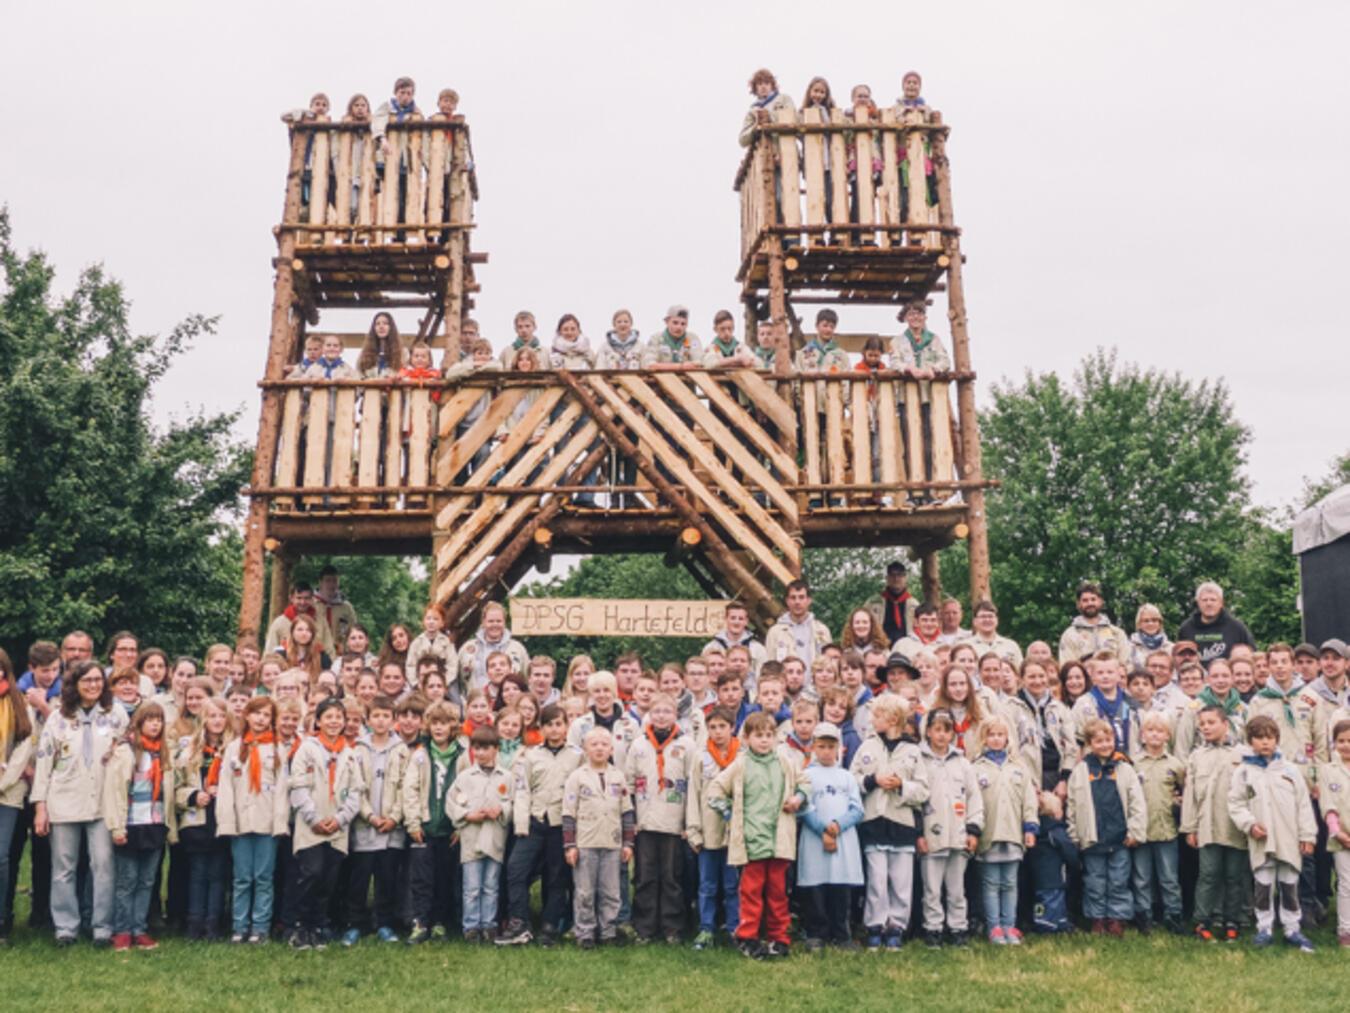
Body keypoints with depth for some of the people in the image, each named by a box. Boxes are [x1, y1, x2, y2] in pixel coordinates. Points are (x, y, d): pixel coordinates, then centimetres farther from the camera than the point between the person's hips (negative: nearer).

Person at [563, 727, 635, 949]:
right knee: (584, 893, 2)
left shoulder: (618, 777, 9)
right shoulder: (577, 777, -1)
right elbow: (569, 814, -3)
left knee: (611, 893, 7)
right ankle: (584, 934, 11)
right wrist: (569, 845, -7)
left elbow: (626, 812, 11)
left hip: (613, 844, 3)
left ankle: (608, 932, 16)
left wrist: (628, 843, 7)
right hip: (585, 845, -3)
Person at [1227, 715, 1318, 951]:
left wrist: (1307, 835, 1)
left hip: (1289, 840, 1)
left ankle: (1292, 929, 21)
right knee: (1263, 886, 6)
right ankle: (1264, 929, 16)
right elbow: (1236, 804, 0)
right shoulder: (1244, 771, 1)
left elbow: (1303, 804, 5)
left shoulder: (1289, 770, 4)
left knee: (1289, 886, 10)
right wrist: (1249, 824, -14)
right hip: (1261, 841, -1)